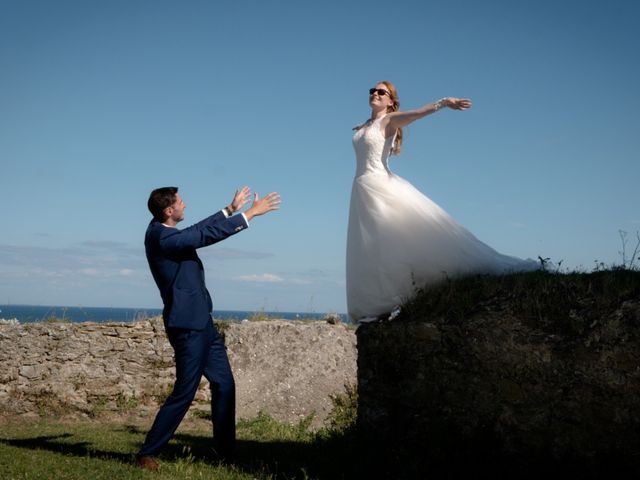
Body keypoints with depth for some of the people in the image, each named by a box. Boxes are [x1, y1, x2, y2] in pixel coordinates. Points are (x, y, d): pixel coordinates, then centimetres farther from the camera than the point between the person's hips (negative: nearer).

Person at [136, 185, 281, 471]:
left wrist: (231, 209, 25)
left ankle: (225, 453, 18)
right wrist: (251, 213, -15)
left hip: (201, 322, 10)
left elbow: (200, 230, 25)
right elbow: (208, 234, -21)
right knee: (185, 393, -5)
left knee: (224, 385, 10)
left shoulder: (166, 232, 10)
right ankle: (146, 455, 6)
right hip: (187, 325, -10)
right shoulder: (161, 237, -19)